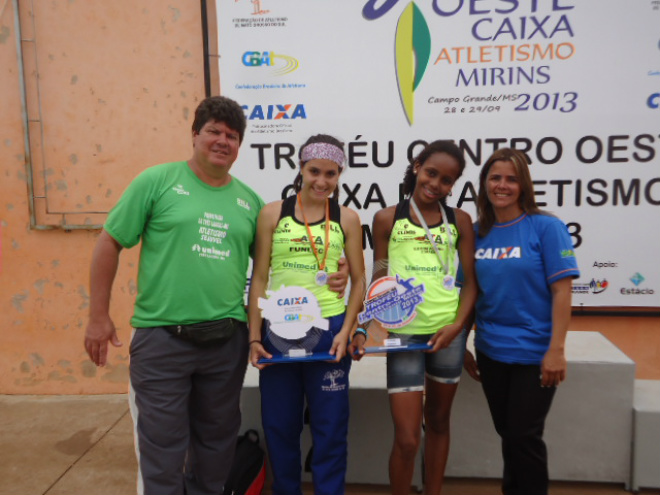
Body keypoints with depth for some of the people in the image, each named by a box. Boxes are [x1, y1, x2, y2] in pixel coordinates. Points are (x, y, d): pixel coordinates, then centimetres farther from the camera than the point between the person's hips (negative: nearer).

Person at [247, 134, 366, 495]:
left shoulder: (347, 219, 2)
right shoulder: (273, 213, 1)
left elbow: (359, 280, 4)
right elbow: (259, 278, 1)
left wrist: (345, 332, -6)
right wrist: (254, 336, -4)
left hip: (328, 331, 0)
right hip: (278, 331, 1)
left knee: (330, 427, 9)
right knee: (279, 425, 13)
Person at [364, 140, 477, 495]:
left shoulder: (460, 221, 4)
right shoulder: (387, 218, 1)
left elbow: (470, 281, 4)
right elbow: (379, 279, 4)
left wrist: (457, 325, -11)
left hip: (447, 333, 2)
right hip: (403, 333, -2)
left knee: (438, 421, 19)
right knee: (406, 438, -1)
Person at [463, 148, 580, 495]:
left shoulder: (546, 227, -9)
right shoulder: (477, 232, 2)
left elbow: (561, 290, -12)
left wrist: (556, 350, -16)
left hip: (533, 353, -4)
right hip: (490, 351, 4)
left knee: (524, 437, 5)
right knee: (507, 434, 18)